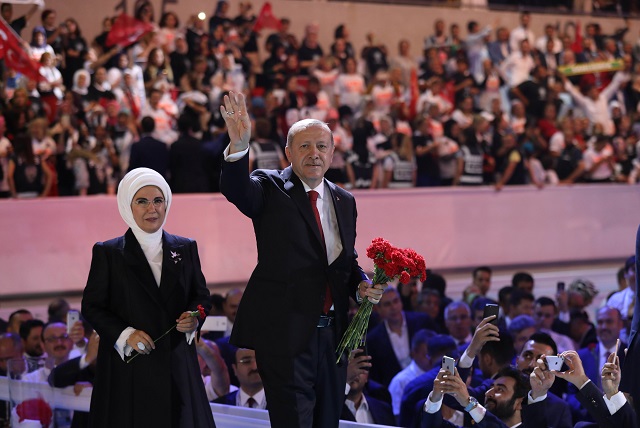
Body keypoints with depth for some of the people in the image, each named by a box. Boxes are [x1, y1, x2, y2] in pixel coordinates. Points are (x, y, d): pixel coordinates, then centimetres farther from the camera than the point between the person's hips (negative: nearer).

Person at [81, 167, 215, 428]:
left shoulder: (185, 248, 10)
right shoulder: (108, 253, 1)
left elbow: (201, 294, 14)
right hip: (129, 366, -3)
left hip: (177, 365, 3)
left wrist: (193, 318, -8)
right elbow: (91, 306, 0)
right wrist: (125, 334, -15)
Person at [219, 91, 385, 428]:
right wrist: (239, 145, -45)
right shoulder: (271, 189, -4)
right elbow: (235, 190, -26)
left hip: (332, 333, 6)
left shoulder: (344, 201, 13)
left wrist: (362, 285, 0)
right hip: (285, 333, -6)